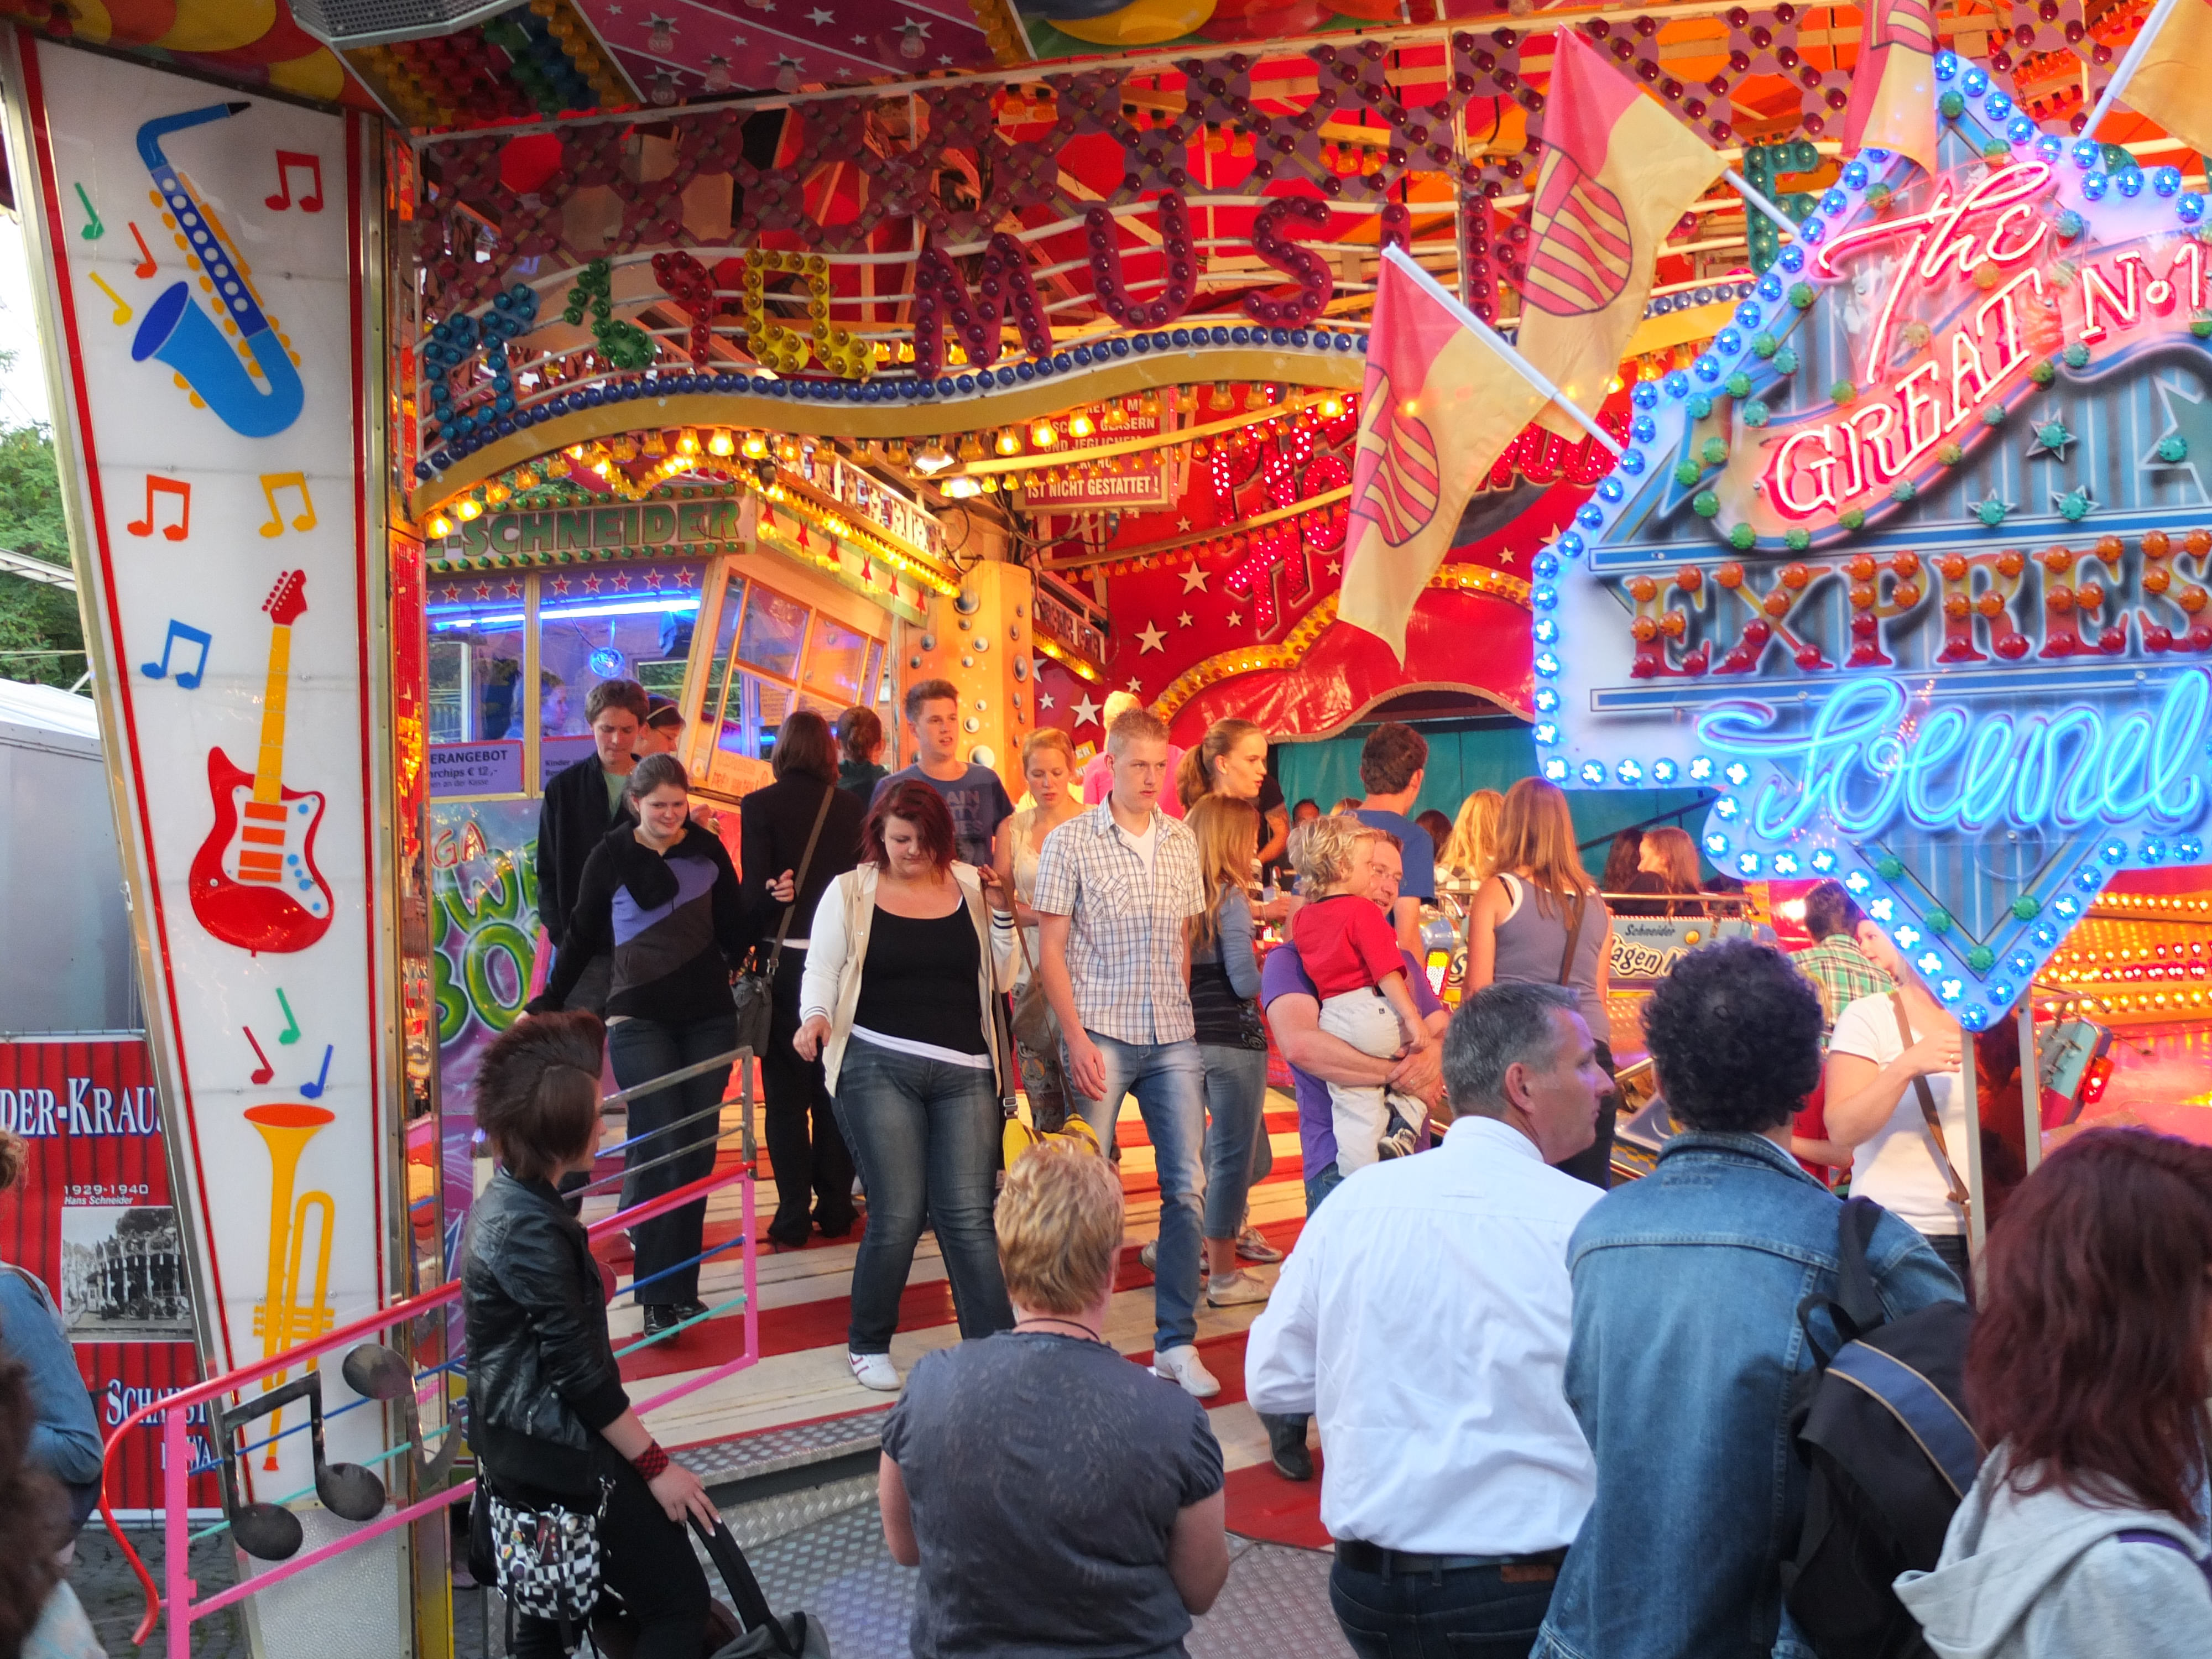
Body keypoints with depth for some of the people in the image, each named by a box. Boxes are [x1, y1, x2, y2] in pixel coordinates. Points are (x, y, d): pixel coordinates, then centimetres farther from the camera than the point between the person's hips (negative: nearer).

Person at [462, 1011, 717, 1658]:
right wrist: (655, 1466, -16)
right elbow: (577, 1369, -22)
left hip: (523, 1436, 10)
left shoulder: (504, 1196, 4)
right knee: (678, 1603, -4)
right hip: (556, 1450, -10)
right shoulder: (533, 1229, -25)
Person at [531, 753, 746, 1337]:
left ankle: (681, 1286, 14)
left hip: (709, 1017, 3)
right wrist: (550, 1002, 8)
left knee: (698, 1150, 4)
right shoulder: (611, 856, -1)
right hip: (640, 1019, -3)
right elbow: (583, 937, 8)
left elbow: (734, 930, 12)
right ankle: (659, 1294, -6)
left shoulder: (707, 850, 5)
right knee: (663, 1149, -12)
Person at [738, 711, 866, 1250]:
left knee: (787, 1092, 4)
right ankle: (835, 1209, 16)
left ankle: (794, 1218, 4)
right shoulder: (850, 805, 1)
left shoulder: (760, 805, -7)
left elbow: (755, 889, -11)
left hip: (784, 961, -3)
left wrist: (745, 944, 0)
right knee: (833, 1088, 12)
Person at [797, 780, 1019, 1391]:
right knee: (898, 1213, -4)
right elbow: (821, 969, 7)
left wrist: (1001, 915, -1)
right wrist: (817, 1015, -13)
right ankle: (868, 1345, 16)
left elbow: (1000, 980, 13)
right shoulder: (850, 893, 6)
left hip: (965, 1073, 2)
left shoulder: (972, 886, 11)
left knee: (967, 1211, -5)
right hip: (880, 1066, -2)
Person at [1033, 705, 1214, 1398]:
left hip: (1174, 1038, 4)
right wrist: (1076, 1039, -10)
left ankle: (1176, 1342, 11)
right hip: (1102, 1035, -4)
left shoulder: (1182, 842, 10)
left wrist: (1186, 1016, 7)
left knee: (1186, 1188, 2)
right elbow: (1051, 951, -3)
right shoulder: (1070, 842, -2)